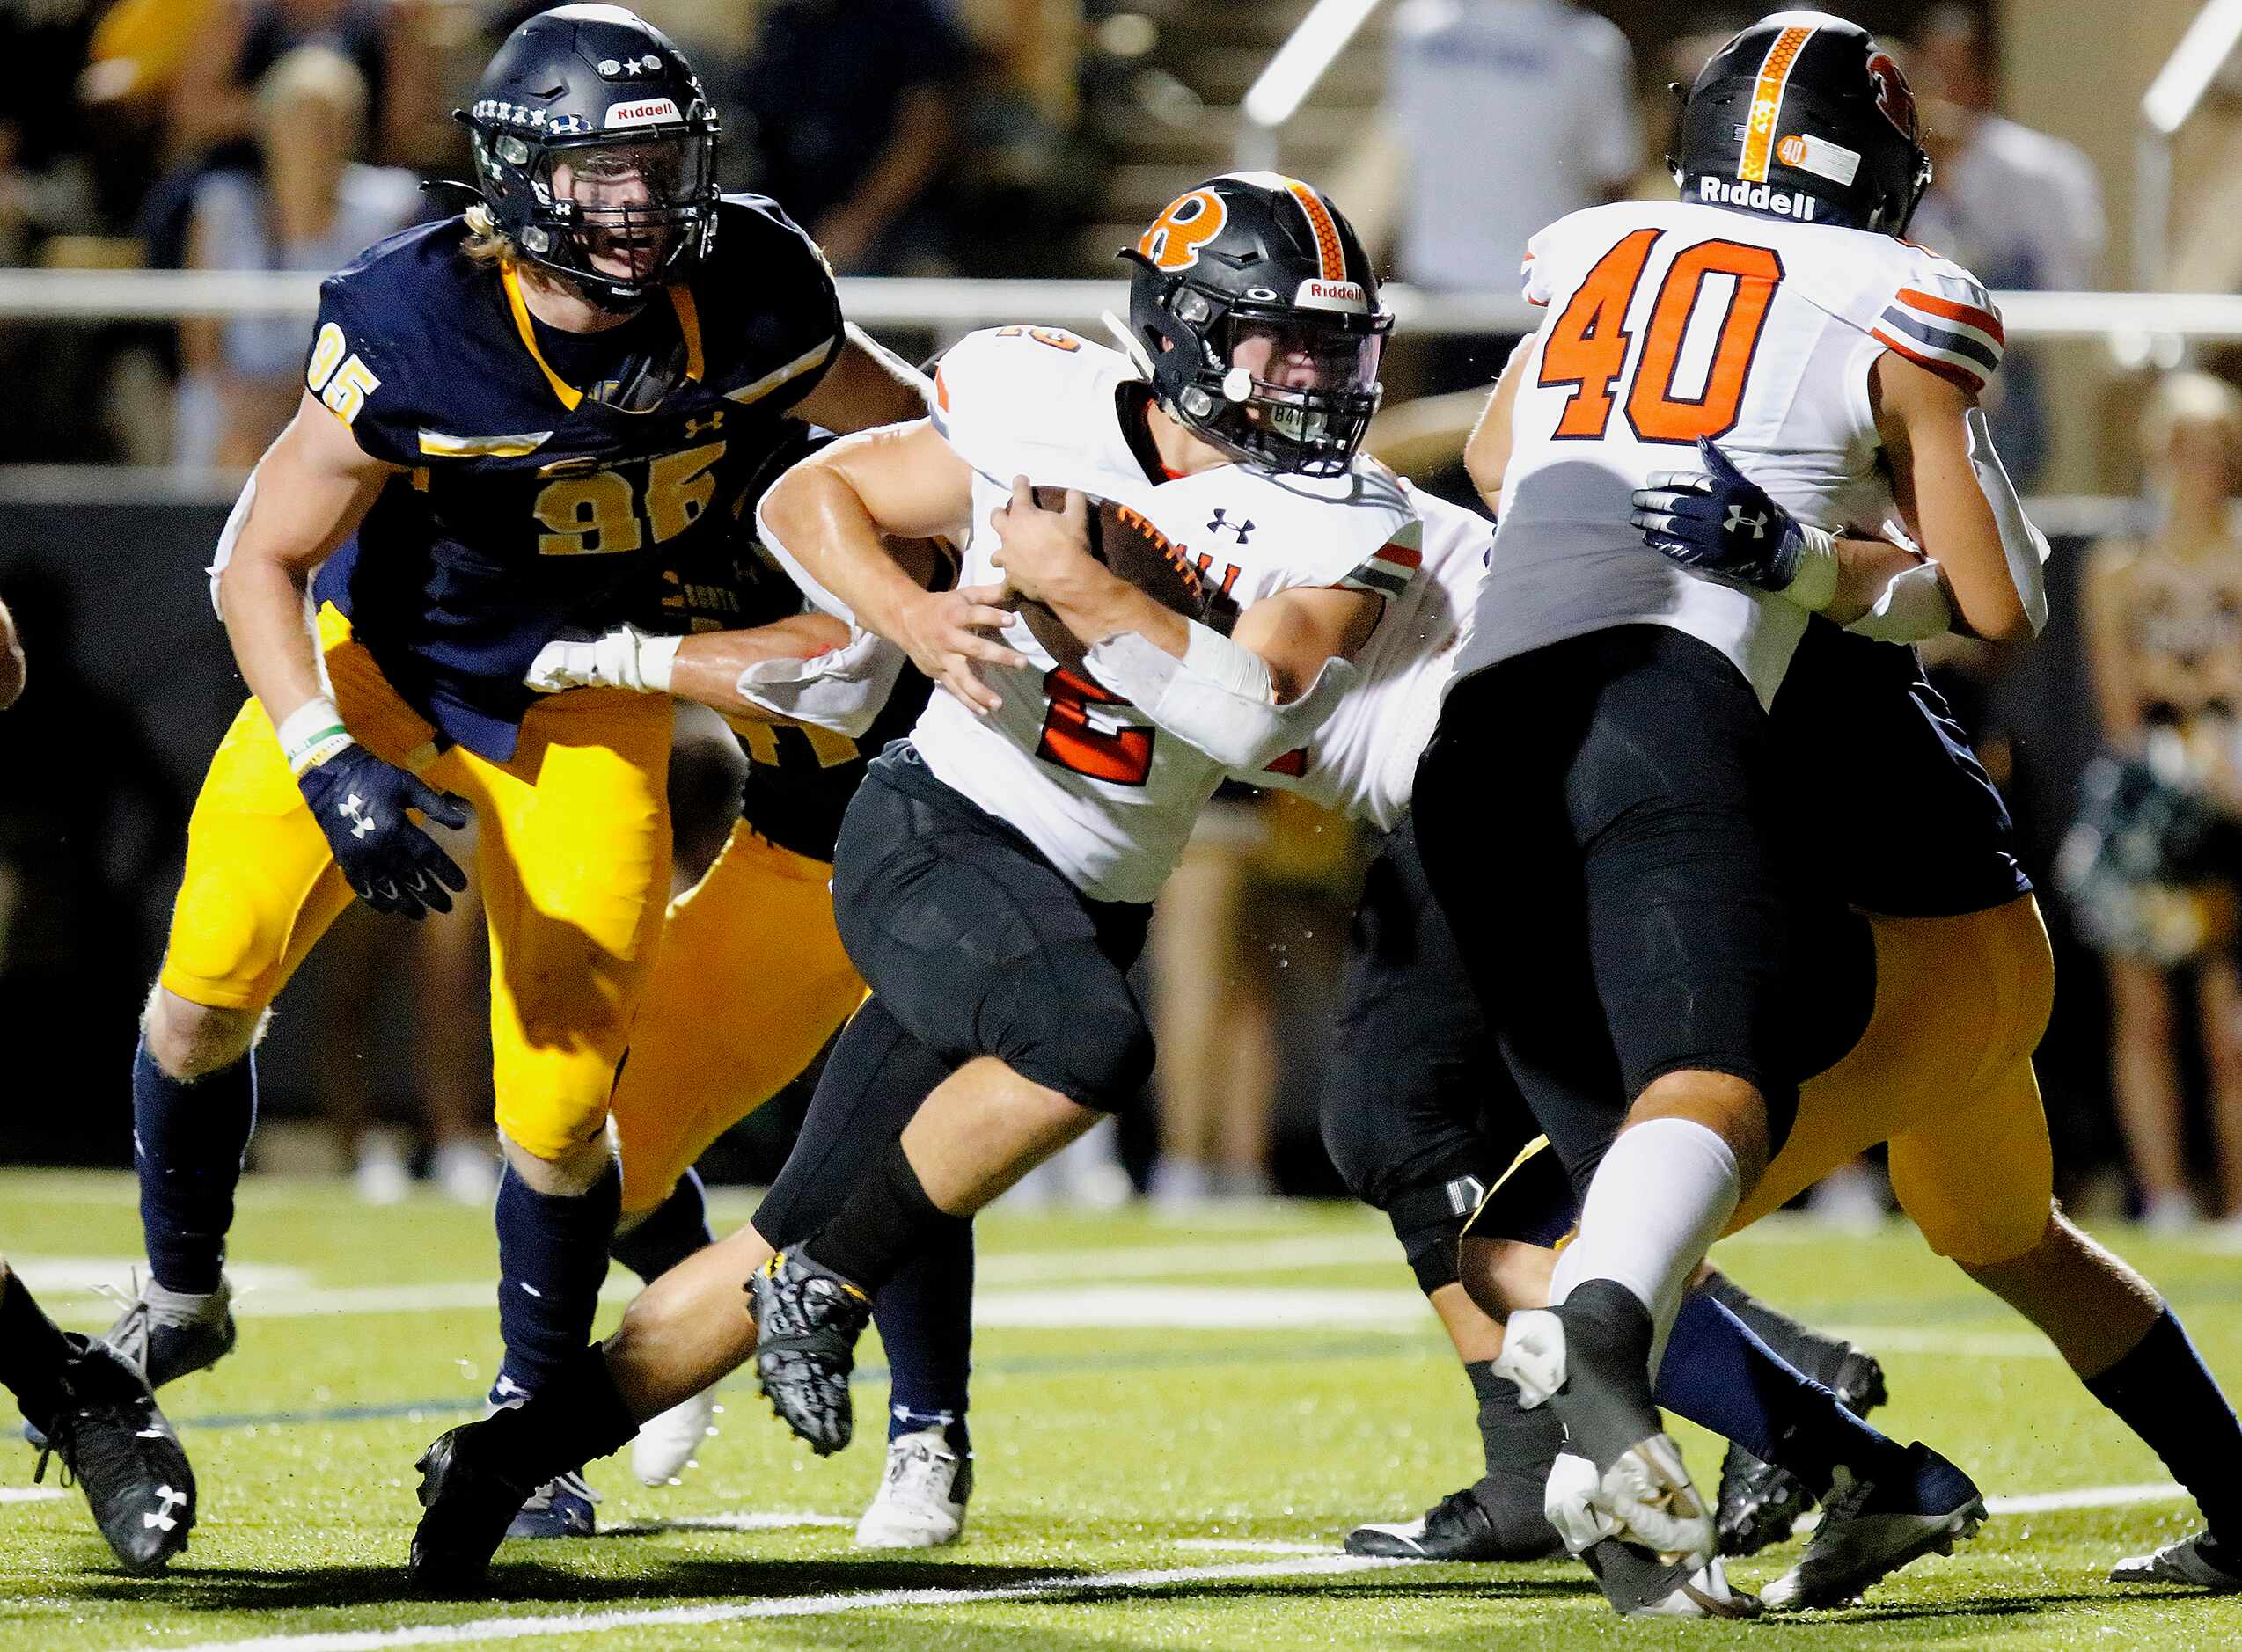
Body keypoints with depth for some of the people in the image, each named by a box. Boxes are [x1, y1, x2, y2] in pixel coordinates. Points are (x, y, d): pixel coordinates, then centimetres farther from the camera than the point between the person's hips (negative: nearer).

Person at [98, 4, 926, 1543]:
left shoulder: (746, 297, -19)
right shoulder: (415, 324, -28)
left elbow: (899, 415, 4)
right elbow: (263, 559, -21)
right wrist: (330, 769, -30)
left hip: (577, 713, 1)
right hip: (375, 665, -1)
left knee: (561, 1111, -6)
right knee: (212, 979, -5)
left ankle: (529, 1416, 18)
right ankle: (183, 1295, 23)